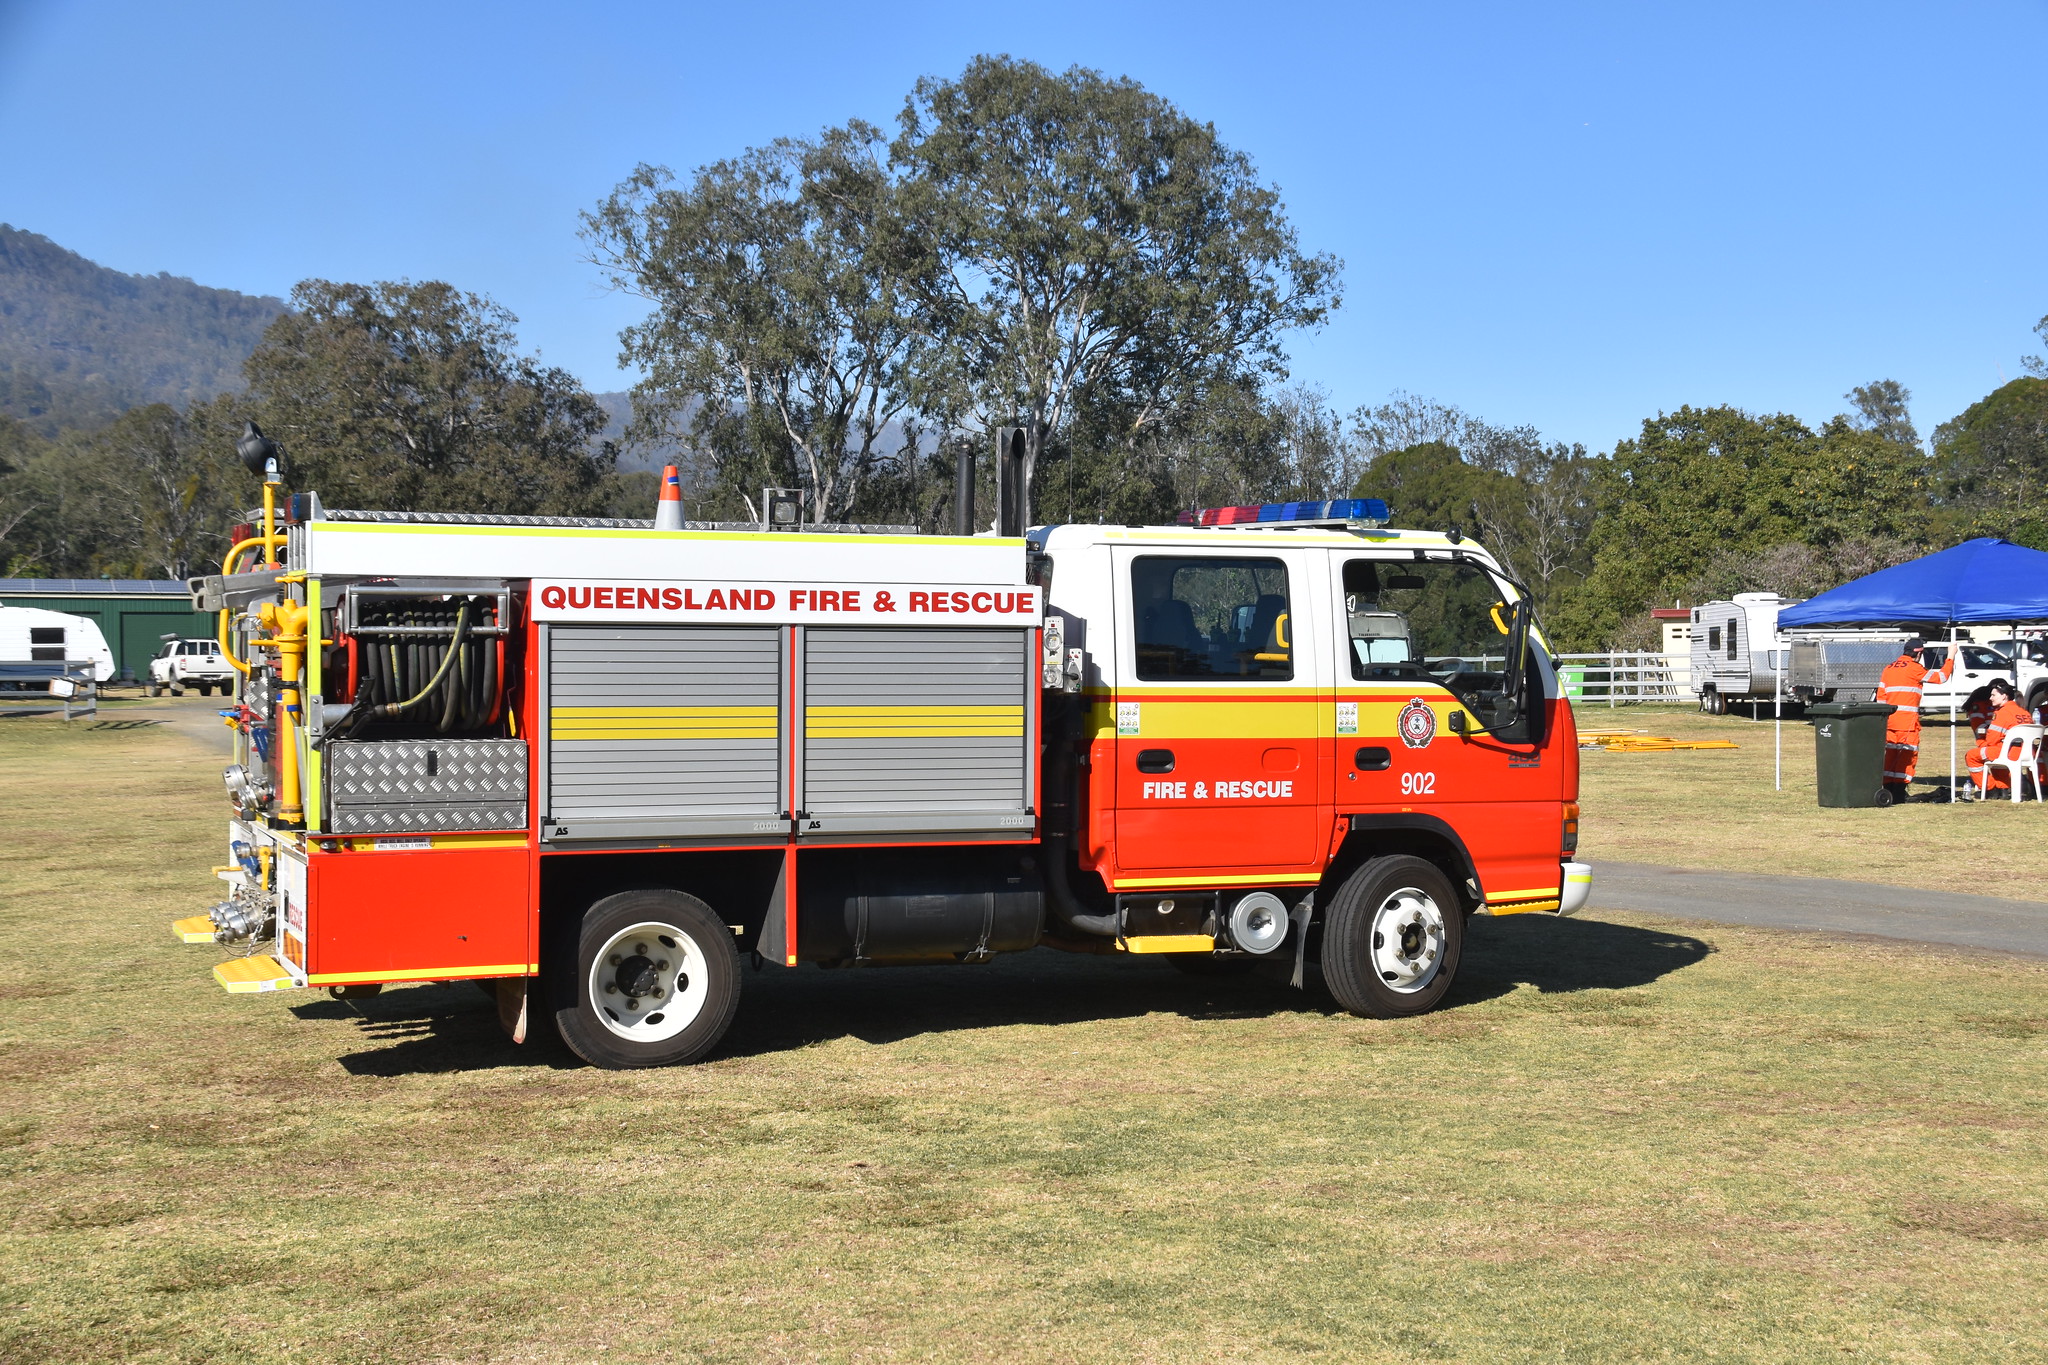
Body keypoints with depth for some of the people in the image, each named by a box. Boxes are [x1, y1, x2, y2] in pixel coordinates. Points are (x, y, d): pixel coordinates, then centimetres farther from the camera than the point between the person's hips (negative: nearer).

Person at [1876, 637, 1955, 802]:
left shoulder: (1888, 668, 15)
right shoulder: (1914, 668, -5)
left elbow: (1881, 695, 15)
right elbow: (1940, 677, -1)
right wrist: (1950, 658, 10)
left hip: (1889, 719, 7)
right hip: (1907, 719, -7)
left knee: (1890, 753, 11)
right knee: (1908, 753, -1)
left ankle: (1888, 789, 12)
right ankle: (1899, 792, -6)